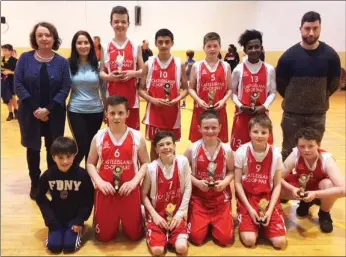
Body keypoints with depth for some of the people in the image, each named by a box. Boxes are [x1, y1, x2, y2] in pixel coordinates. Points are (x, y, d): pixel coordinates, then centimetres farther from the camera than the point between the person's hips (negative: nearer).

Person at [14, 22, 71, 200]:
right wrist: (34, 108, -15)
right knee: (33, 149, 10)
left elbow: (65, 88, -6)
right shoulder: (25, 58, 0)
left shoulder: (62, 62, -1)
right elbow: (18, 84, -6)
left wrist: (48, 109, -16)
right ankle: (35, 185, 25)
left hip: (54, 114, 0)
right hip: (30, 113, 0)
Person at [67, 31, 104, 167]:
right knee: (82, 147, -3)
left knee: (91, 148, 11)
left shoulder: (97, 64, 0)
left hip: (96, 111, 2)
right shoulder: (69, 64, -3)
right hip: (76, 111, -1)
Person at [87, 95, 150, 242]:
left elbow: (145, 163, -1)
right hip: (105, 191, 1)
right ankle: (113, 221, 44)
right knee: (104, 236, 13)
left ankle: (129, 219, 44)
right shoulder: (99, 137, -2)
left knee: (135, 235, 12)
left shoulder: (137, 137, -4)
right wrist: (99, 182, -12)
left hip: (130, 191, 0)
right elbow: (90, 164, 3)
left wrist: (134, 181, -14)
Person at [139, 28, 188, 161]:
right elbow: (141, 89, 1)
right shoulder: (149, 64, -1)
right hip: (154, 111, 0)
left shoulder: (179, 64, 0)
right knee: (155, 145, 10)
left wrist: (177, 99, -16)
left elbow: (185, 88, 3)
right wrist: (152, 100, -16)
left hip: (173, 112, 0)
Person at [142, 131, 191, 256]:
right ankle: (161, 235, 19)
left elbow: (187, 188, -4)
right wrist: (154, 215, -13)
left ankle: (170, 235, 17)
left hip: (176, 214, 1)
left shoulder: (183, 161, -8)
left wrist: (180, 213, -8)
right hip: (157, 214, -1)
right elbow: (144, 194, -4)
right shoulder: (151, 167, -12)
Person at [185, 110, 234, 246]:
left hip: (221, 198, 1)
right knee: (197, 237, -6)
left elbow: (231, 171, 3)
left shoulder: (227, 150, -7)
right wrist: (197, 182, -17)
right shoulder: (192, 149, -10)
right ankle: (206, 221, 27)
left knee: (225, 238, -5)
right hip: (198, 197, 0)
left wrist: (225, 182, -16)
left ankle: (213, 222, 28)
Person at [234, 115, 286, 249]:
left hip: (268, 199, 2)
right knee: (249, 240, -18)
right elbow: (237, 183, -7)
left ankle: (264, 223, 17)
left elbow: (277, 185, -1)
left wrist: (270, 209, -13)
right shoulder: (241, 152, -11)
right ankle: (247, 221, 14)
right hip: (247, 198, -1)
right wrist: (249, 208, -14)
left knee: (280, 242, -12)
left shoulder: (275, 154, -6)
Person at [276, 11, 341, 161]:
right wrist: (293, 99, 4)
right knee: (288, 152, 11)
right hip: (292, 113, -1)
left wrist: (319, 98, 6)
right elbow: (280, 83, 0)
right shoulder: (289, 55, -9)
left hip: (318, 114, 1)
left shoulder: (330, 55, -5)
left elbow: (334, 83, 6)